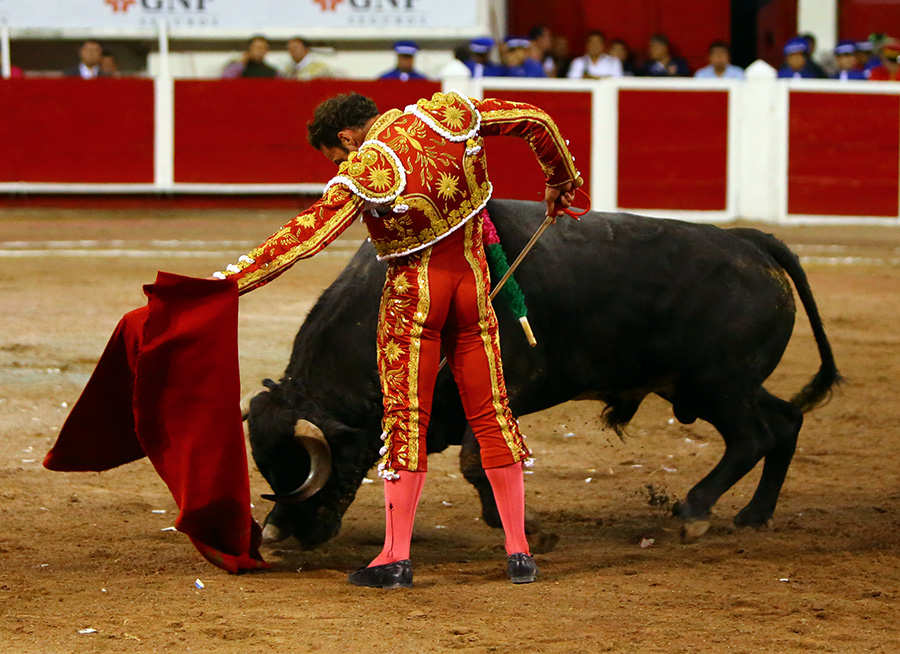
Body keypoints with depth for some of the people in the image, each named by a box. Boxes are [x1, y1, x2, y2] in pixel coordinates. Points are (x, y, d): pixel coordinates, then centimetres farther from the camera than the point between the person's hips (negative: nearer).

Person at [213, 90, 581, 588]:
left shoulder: (365, 173, -18)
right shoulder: (450, 113, -3)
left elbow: (303, 236, -21)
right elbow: (536, 121, 7)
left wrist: (227, 282, -18)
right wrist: (560, 181, 24)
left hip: (413, 295, -5)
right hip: (473, 283, 5)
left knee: (406, 421, 2)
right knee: (490, 414, 10)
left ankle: (396, 557, 3)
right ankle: (518, 551, 11)